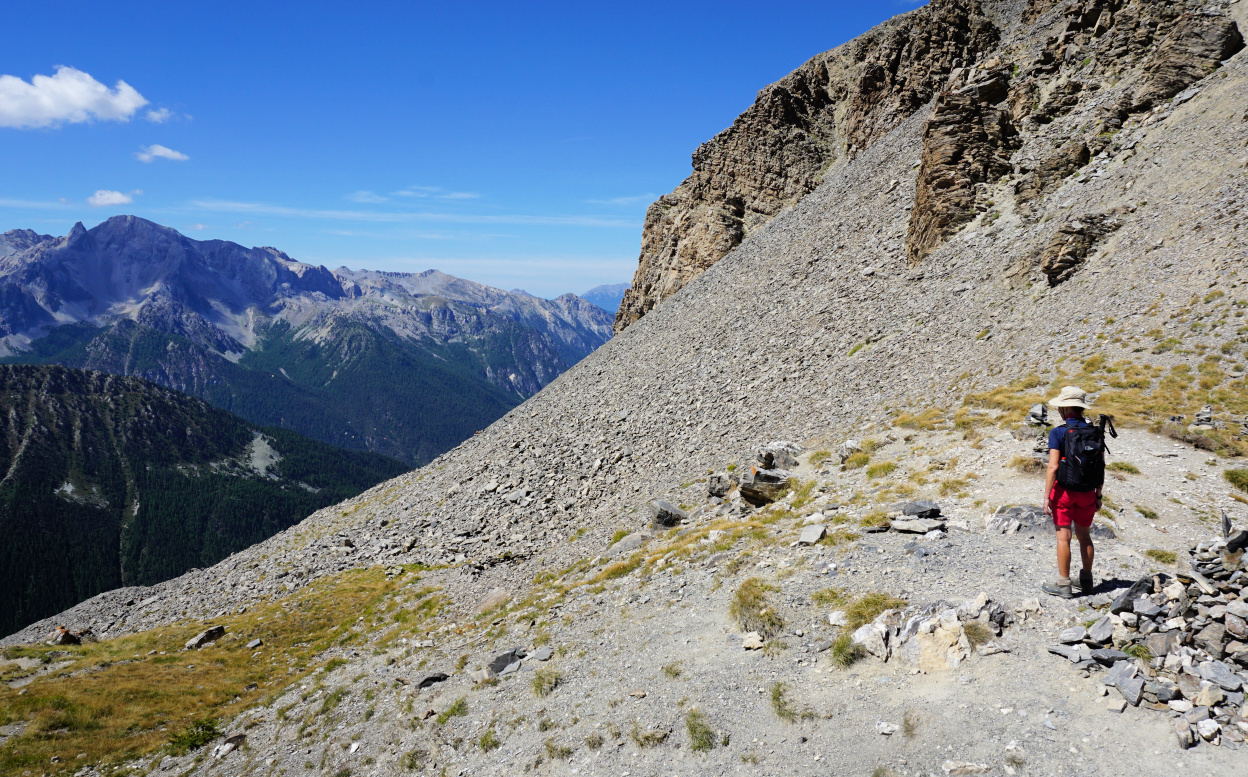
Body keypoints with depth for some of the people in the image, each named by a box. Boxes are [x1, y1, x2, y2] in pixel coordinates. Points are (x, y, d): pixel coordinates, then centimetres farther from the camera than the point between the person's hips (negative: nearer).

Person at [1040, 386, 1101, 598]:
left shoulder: (1058, 433, -13)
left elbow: (1053, 467, -17)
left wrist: (1046, 497, -13)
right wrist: (1098, 494, 15)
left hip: (1064, 490, -5)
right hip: (1087, 492, 5)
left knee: (1063, 537, 1)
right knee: (1084, 535, 18)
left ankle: (1063, 585, 6)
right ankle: (1086, 581, 26)